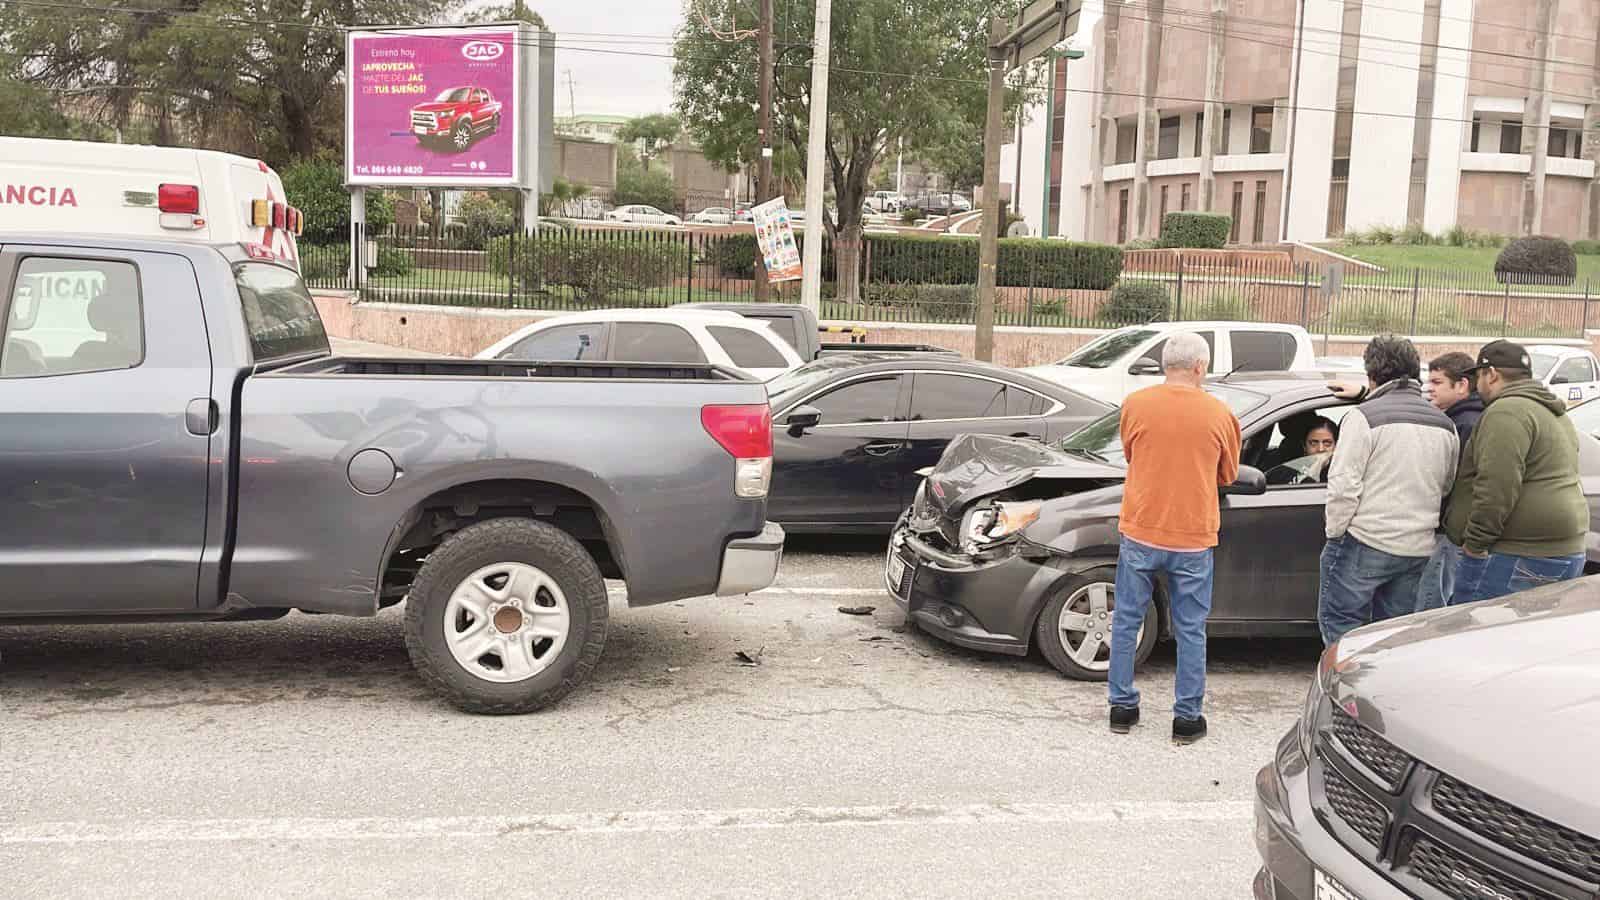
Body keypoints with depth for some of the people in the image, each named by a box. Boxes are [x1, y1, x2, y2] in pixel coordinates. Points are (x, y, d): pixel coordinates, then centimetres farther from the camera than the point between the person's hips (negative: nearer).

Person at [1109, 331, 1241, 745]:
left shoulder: (1135, 405, -5)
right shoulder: (1220, 413, -4)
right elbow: (1227, 476, 9)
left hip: (1140, 534, 1)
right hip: (1193, 539, 0)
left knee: (1126, 622, 13)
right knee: (1190, 631, 10)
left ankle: (1122, 708, 20)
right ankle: (1187, 718, 16)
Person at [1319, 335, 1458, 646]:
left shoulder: (1365, 417, -12)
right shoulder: (1445, 426, 11)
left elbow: (1344, 485, -15)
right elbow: (1446, 488, 16)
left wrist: (1335, 533, -5)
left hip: (1366, 542, -7)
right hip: (1418, 549, 7)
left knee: (1339, 621, 2)